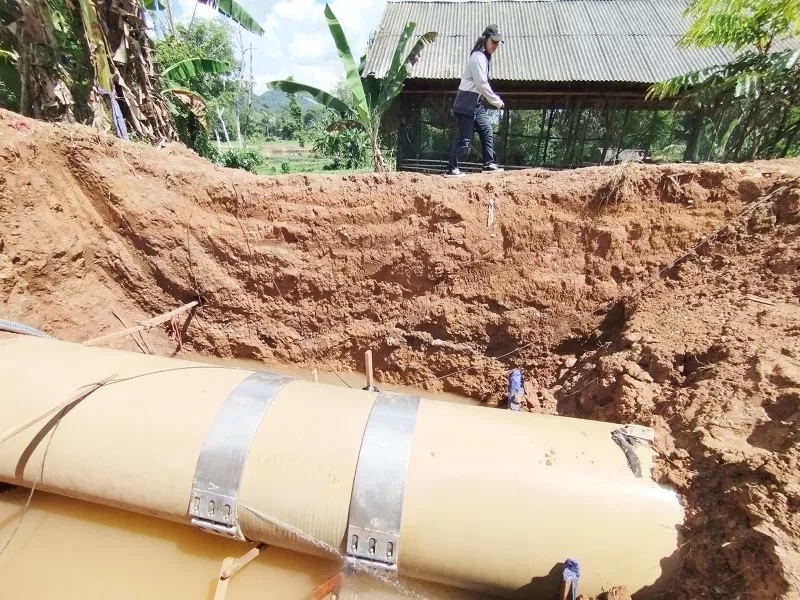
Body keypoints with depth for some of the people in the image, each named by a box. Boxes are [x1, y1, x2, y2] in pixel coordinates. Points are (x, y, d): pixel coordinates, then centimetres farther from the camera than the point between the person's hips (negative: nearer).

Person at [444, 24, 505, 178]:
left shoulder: (486, 57, 17)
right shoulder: (478, 57, -14)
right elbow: (481, 84, -21)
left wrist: (494, 99, 7)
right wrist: (497, 101, -14)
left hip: (477, 102, 10)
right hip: (466, 103, -10)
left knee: (487, 131, 10)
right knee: (465, 138, -9)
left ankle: (488, 164, 16)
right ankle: (451, 169, -4)